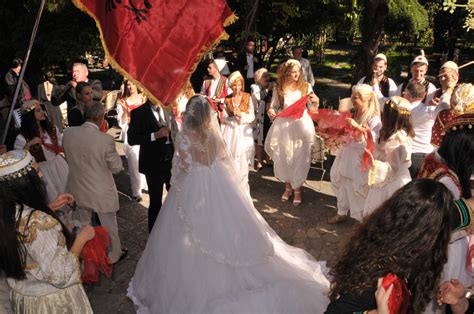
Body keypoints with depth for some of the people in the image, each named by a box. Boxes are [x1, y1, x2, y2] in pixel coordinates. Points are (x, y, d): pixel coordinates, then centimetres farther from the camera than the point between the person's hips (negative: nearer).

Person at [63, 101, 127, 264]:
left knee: (82, 225, 27)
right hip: (101, 193, -5)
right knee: (109, 226, 18)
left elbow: (69, 158, 3)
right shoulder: (106, 140, -29)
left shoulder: (68, 133, -14)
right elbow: (116, 167, -15)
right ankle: (114, 255, 39)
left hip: (78, 189, 5)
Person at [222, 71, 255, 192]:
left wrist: (241, 115, -17)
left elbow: (252, 116, -1)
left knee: (242, 160, -2)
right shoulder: (227, 99, 6)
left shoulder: (247, 97, 2)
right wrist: (234, 117, -13)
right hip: (230, 132, 1)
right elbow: (225, 118, 5)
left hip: (244, 132, -1)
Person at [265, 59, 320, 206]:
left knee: (300, 158, 2)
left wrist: (316, 101, -19)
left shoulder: (306, 86, 1)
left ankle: (297, 190, 20)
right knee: (284, 158, 8)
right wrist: (271, 111, -17)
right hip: (284, 125, 1)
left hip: (301, 125, -1)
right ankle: (288, 186, 30)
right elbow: (274, 106, 5)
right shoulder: (279, 88, 2)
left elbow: (312, 107, 2)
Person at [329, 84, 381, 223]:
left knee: (358, 187, -1)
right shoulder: (352, 113, 4)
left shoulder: (374, 118, -13)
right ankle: (342, 213, 35)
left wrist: (358, 126, -34)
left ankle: (362, 218, 19)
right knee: (342, 183, 16)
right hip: (347, 153, 7)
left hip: (361, 157, -6)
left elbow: (374, 137, -26)